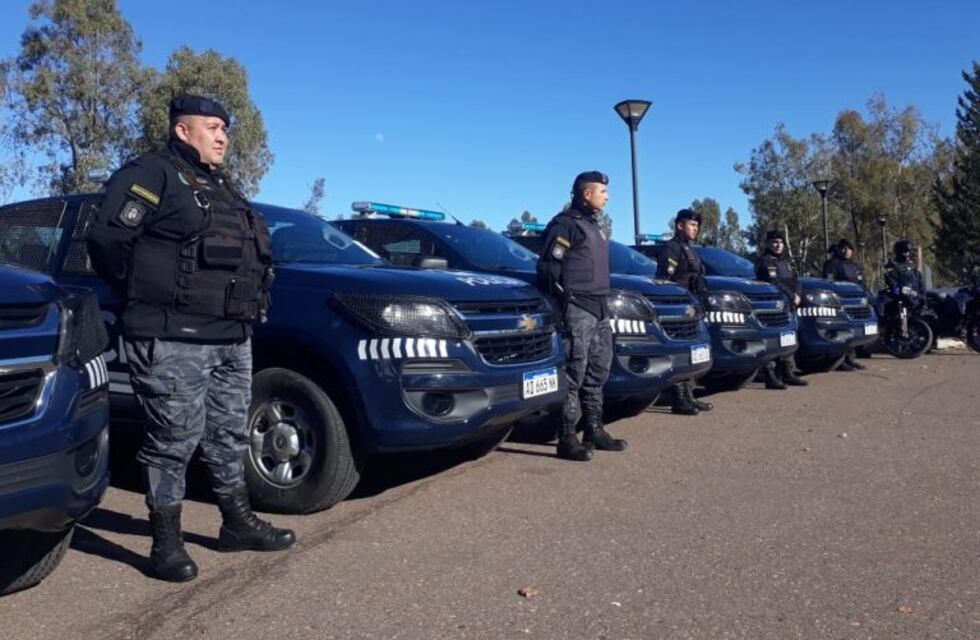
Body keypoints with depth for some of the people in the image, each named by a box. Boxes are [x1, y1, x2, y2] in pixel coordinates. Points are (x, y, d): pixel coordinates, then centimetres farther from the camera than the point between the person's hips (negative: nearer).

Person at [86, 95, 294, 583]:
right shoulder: (151, 174, -4)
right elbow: (106, 238, -13)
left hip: (232, 339, 9)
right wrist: (146, 298, -4)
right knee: (174, 439, -3)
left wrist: (246, 305, 15)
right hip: (173, 339, -8)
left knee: (229, 434, 15)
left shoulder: (222, 188, 22)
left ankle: (238, 523, 28)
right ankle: (166, 544, 9)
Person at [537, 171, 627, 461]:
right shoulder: (566, 224, -8)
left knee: (597, 371, 12)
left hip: (599, 308, 10)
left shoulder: (593, 226, 21)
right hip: (577, 309, -9)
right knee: (574, 373, -9)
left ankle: (594, 430, 21)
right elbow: (548, 267, -14)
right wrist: (561, 300, -16)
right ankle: (567, 439, -6)